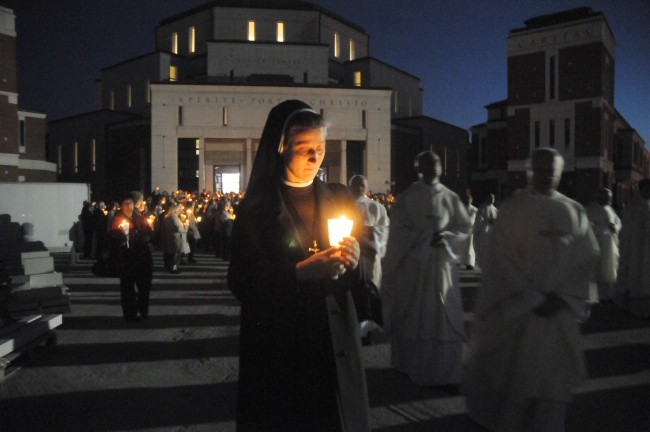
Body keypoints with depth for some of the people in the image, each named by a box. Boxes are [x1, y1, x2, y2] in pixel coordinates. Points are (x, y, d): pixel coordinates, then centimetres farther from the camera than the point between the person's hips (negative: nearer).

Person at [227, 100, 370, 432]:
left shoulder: (339, 198, 6)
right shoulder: (254, 207, -4)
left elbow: (359, 276, 9)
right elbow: (241, 282, -9)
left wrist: (354, 263, -14)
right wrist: (300, 273, -22)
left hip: (336, 343, 3)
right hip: (278, 346, -3)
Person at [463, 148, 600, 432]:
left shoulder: (574, 212, 4)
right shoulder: (512, 208, -6)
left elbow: (588, 259, 5)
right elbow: (501, 259, -10)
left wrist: (563, 297, -7)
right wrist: (532, 298, -14)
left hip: (559, 308, 3)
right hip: (516, 306, -2)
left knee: (552, 374, 8)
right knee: (511, 371, 9)